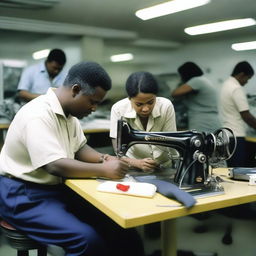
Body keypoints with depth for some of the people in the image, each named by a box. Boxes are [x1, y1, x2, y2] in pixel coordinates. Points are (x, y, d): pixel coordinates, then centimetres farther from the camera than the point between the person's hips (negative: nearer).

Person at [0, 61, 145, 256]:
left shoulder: (69, 112, 4)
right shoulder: (38, 115, -24)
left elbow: (79, 148, 13)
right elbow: (55, 166, -31)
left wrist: (103, 159, -6)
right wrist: (104, 170, -28)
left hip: (57, 187, 8)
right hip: (23, 194, -8)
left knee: (116, 224, -4)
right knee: (88, 240, -25)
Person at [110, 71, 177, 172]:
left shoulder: (166, 107, -14)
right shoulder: (118, 110, -15)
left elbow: (171, 145, -10)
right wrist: (137, 163, -33)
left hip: (163, 169, 1)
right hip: (133, 170, 0)